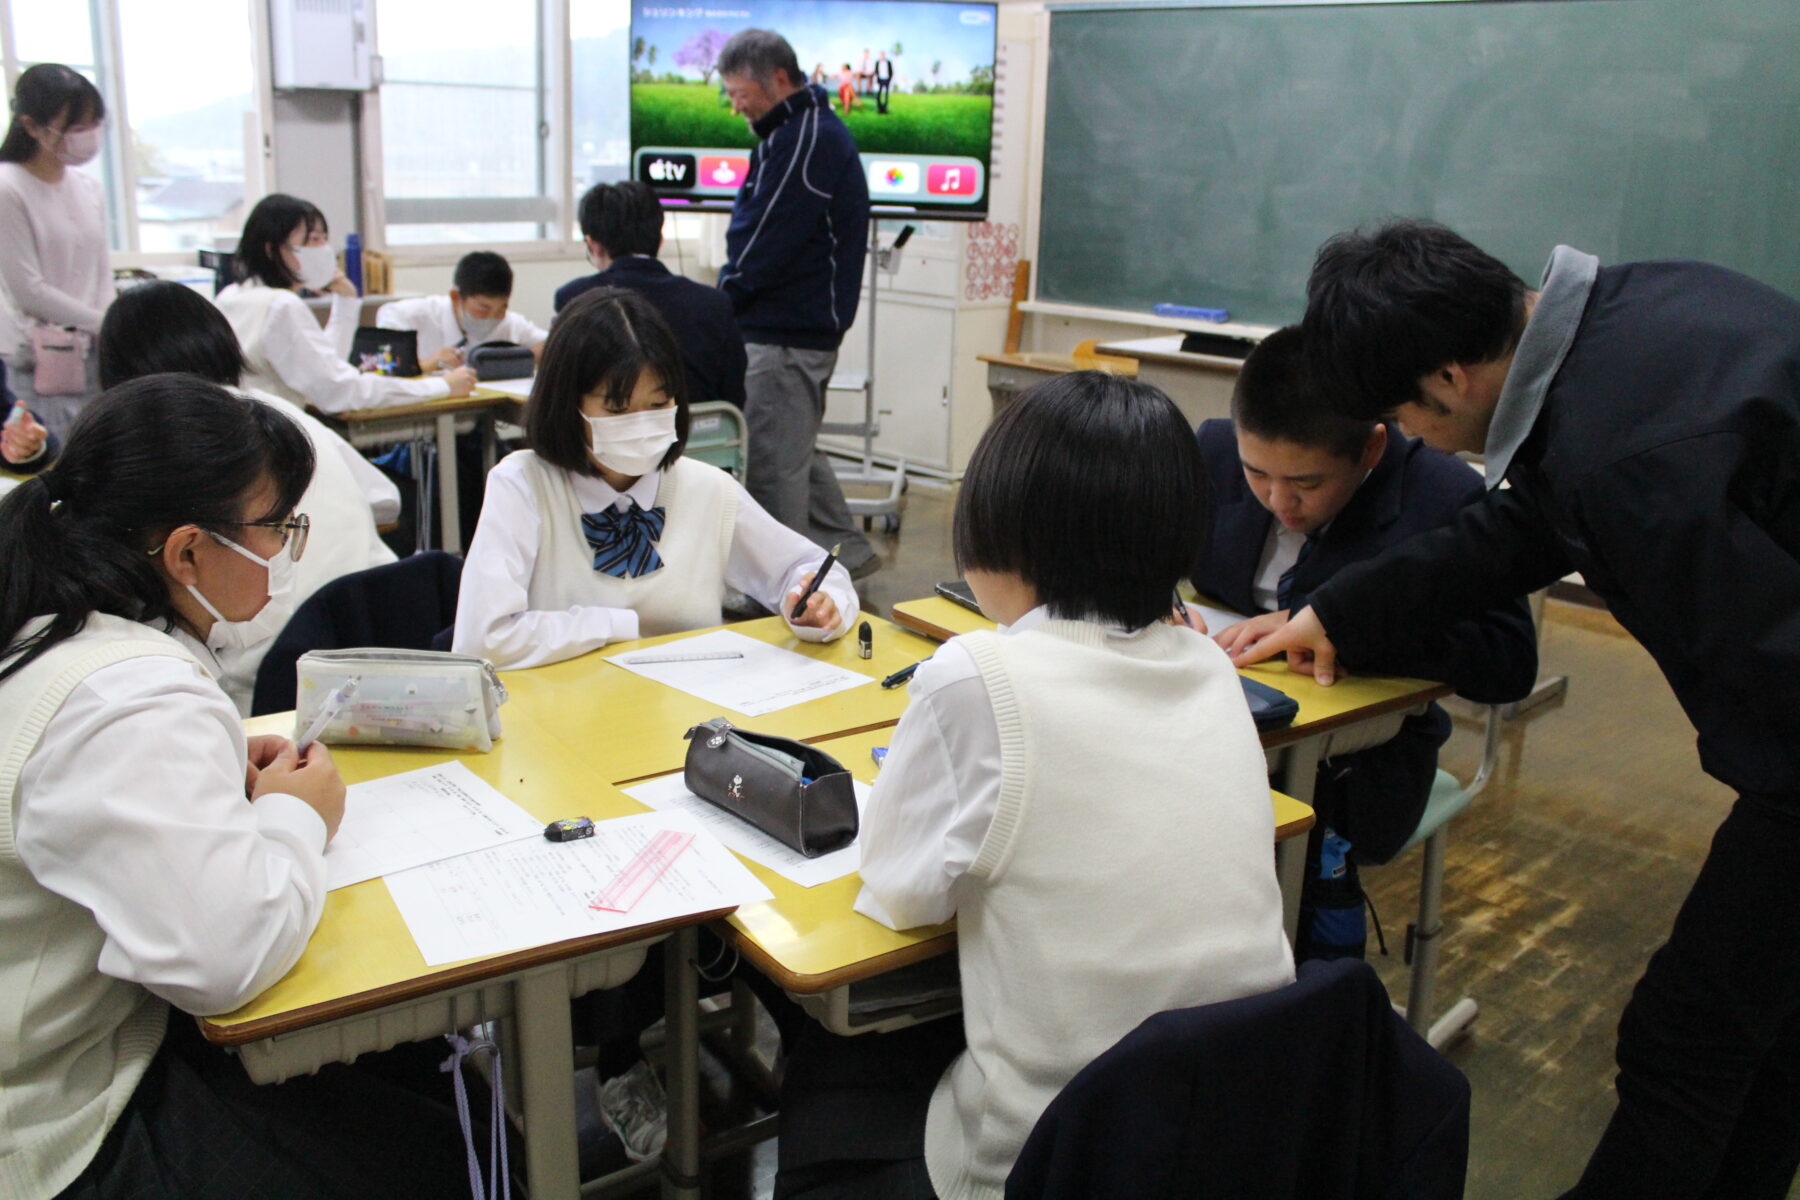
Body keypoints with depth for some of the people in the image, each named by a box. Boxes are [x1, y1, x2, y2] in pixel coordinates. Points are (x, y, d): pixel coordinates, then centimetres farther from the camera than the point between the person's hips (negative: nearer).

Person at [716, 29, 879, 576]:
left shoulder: (806, 140, -16)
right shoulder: (810, 131, 17)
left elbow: (766, 239, -19)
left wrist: (723, 297, -5)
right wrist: (730, 299, 9)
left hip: (784, 333, -11)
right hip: (806, 326, 11)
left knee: (774, 461, -4)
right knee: (795, 452, 19)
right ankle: (845, 550, 29)